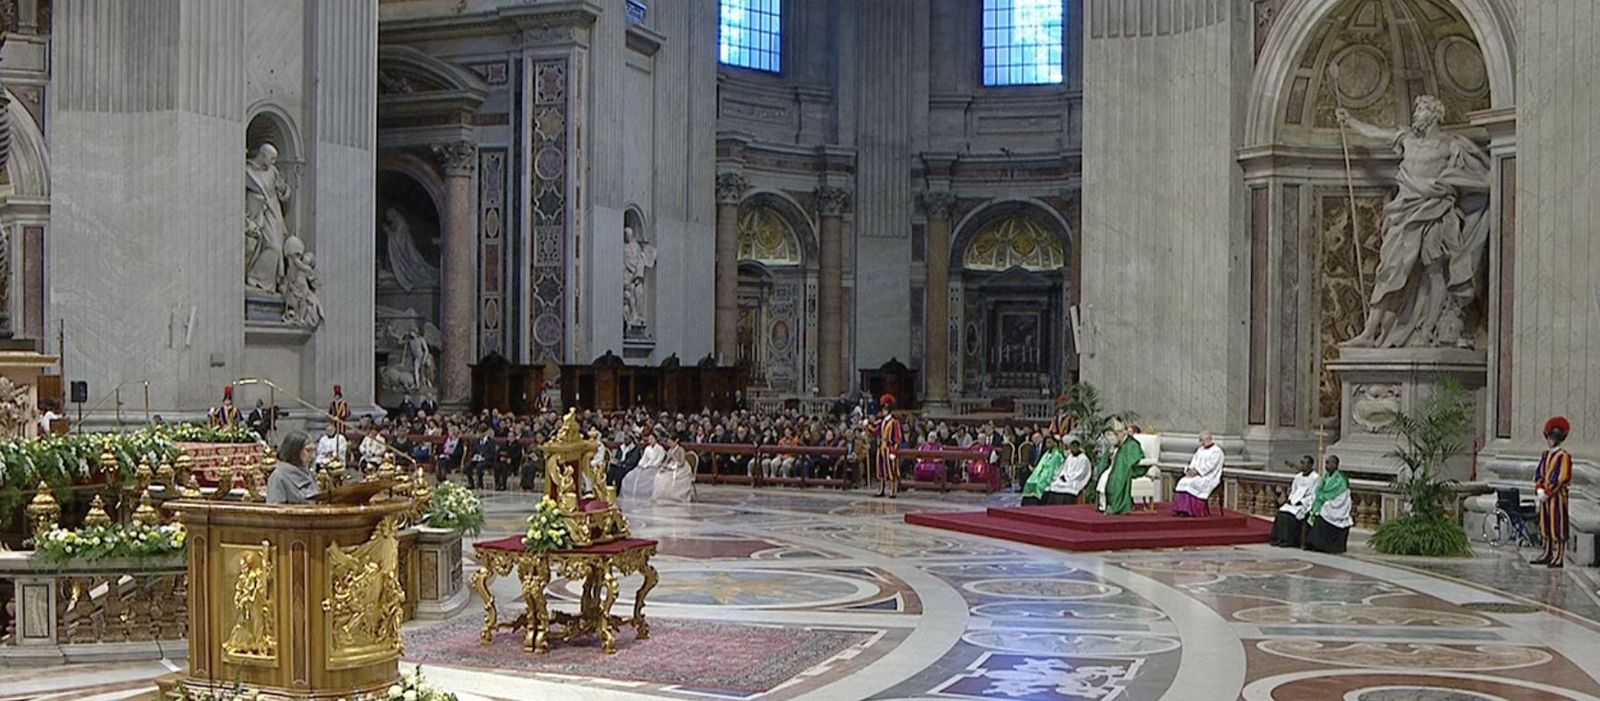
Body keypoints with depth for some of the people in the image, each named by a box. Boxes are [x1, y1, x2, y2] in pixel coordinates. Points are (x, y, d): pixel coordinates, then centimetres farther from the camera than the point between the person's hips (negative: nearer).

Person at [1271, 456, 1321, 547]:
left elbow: (1313, 496, -11)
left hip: (1307, 504, -7)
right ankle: (1278, 538, -20)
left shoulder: (1315, 478, -6)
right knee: (1281, 511, -20)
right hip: (1295, 502, 7)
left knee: (1292, 514, -30)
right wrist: (1290, 500, 1)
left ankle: (1289, 540, -27)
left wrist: (1301, 502, -18)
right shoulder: (1298, 477, 17)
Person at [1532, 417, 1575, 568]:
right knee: (1545, 525, 11)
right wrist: (1539, 489, -5)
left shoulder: (1564, 456, -11)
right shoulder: (1545, 455, 13)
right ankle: (1548, 555, 19)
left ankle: (1559, 559, -4)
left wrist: (1547, 493, -17)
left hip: (1557, 496, -8)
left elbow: (1561, 479, -16)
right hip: (1545, 496, 8)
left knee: (1558, 527, -6)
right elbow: (1538, 474, 11)